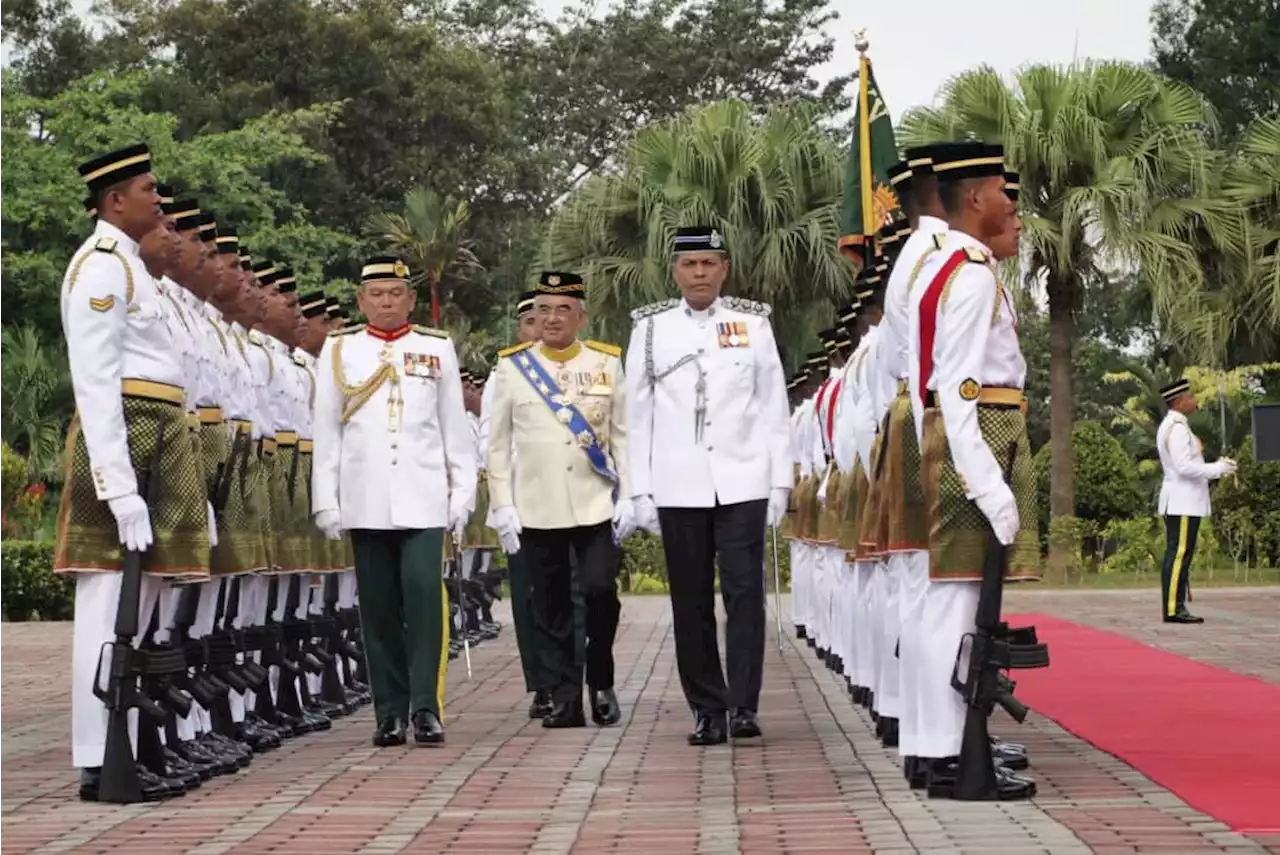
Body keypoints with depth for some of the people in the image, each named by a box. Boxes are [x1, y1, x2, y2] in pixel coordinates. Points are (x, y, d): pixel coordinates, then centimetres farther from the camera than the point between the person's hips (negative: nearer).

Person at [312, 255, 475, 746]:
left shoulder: (437, 348, 10)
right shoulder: (338, 350, 9)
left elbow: (455, 427, 10)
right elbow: (325, 431, 8)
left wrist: (462, 493, 4)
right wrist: (325, 501, 3)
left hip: (423, 498, -1)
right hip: (364, 502, 1)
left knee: (424, 592, -13)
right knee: (379, 607, 4)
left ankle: (427, 707, -10)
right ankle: (389, 713, 9)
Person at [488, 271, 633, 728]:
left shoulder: (608, 363, 6)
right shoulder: (511, 366, 4)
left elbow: (623, 435, 7)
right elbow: (498, 443, 6)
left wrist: (629, 497, 0)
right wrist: (502, 506, 0)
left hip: (597, 507, 0)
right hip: (537, 512, 0)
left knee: (601, 591, -11)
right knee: (551, 612, 3)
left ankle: (601, 682, 11)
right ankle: (565, 701, 11)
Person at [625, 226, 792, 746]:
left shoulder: (753, 323, 6)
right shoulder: (650, 328, 7)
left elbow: (774, 409, 7)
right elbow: (638, 415, 8)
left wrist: (780, 481, 3)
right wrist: (641, 491, 4)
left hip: (742, 483, -1)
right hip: (678, 488, 1)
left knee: (744, 592, -7)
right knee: (691, 601, 4)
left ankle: (744, 706, -5)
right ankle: (707, 710, 10)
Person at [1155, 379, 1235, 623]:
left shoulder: (1171, 426, 18)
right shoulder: (1177, 427, -15)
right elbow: (1184, 467, -22)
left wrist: (1216, 467, 13)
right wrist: (1218, 468, -13)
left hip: (1183, 501, 11)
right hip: (1183, 502, -11)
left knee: (1180, 555, 10)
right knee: (1178, 554, -11)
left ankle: (1177, 608, 12)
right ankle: (1172, 609, -12)